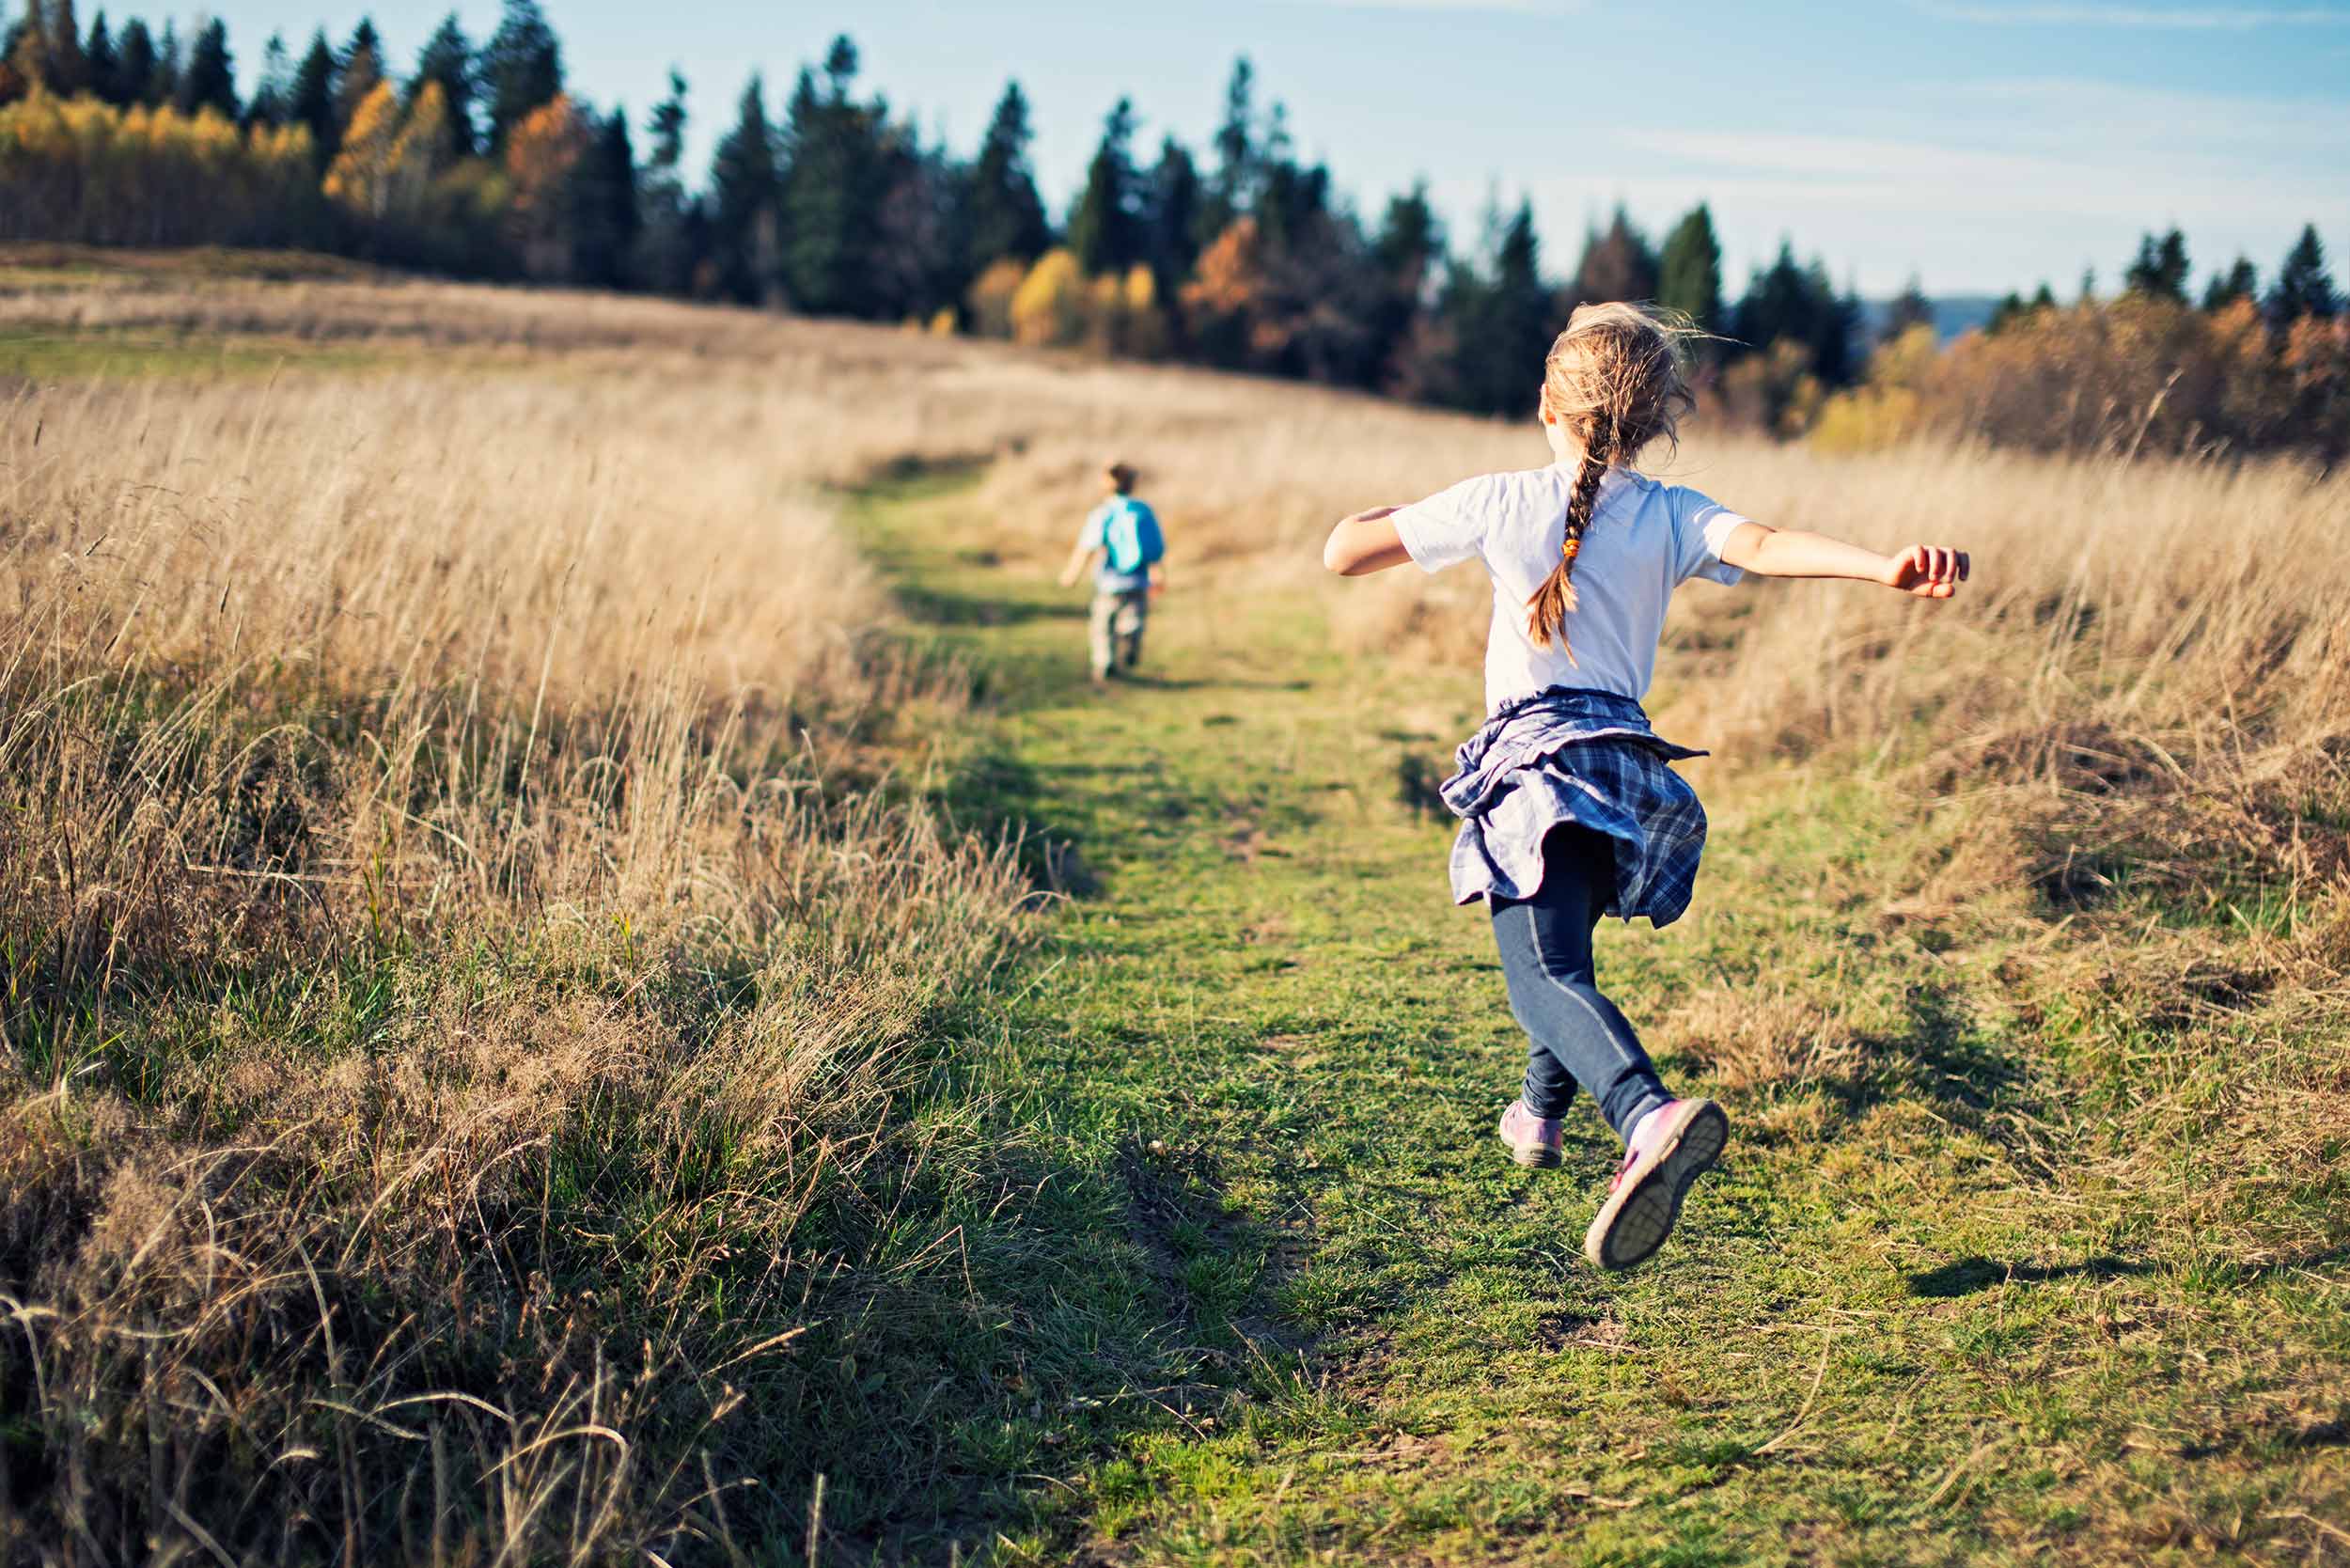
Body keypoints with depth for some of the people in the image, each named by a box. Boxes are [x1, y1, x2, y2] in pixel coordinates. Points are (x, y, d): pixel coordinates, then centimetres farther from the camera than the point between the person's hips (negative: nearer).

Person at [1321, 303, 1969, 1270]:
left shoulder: (1499, 504, 2)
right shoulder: (1674, 517, 6)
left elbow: (1342, 554, 5)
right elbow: (1765, 547, -16)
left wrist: (1388, 515, 28)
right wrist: (1889, 567, -32)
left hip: (1536, 760, -5)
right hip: (1630, 762, 5)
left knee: (1545, 973, -20)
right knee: (1560, 945, 30)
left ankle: (1649, 1116, -48)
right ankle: (1540, 1114, 49)